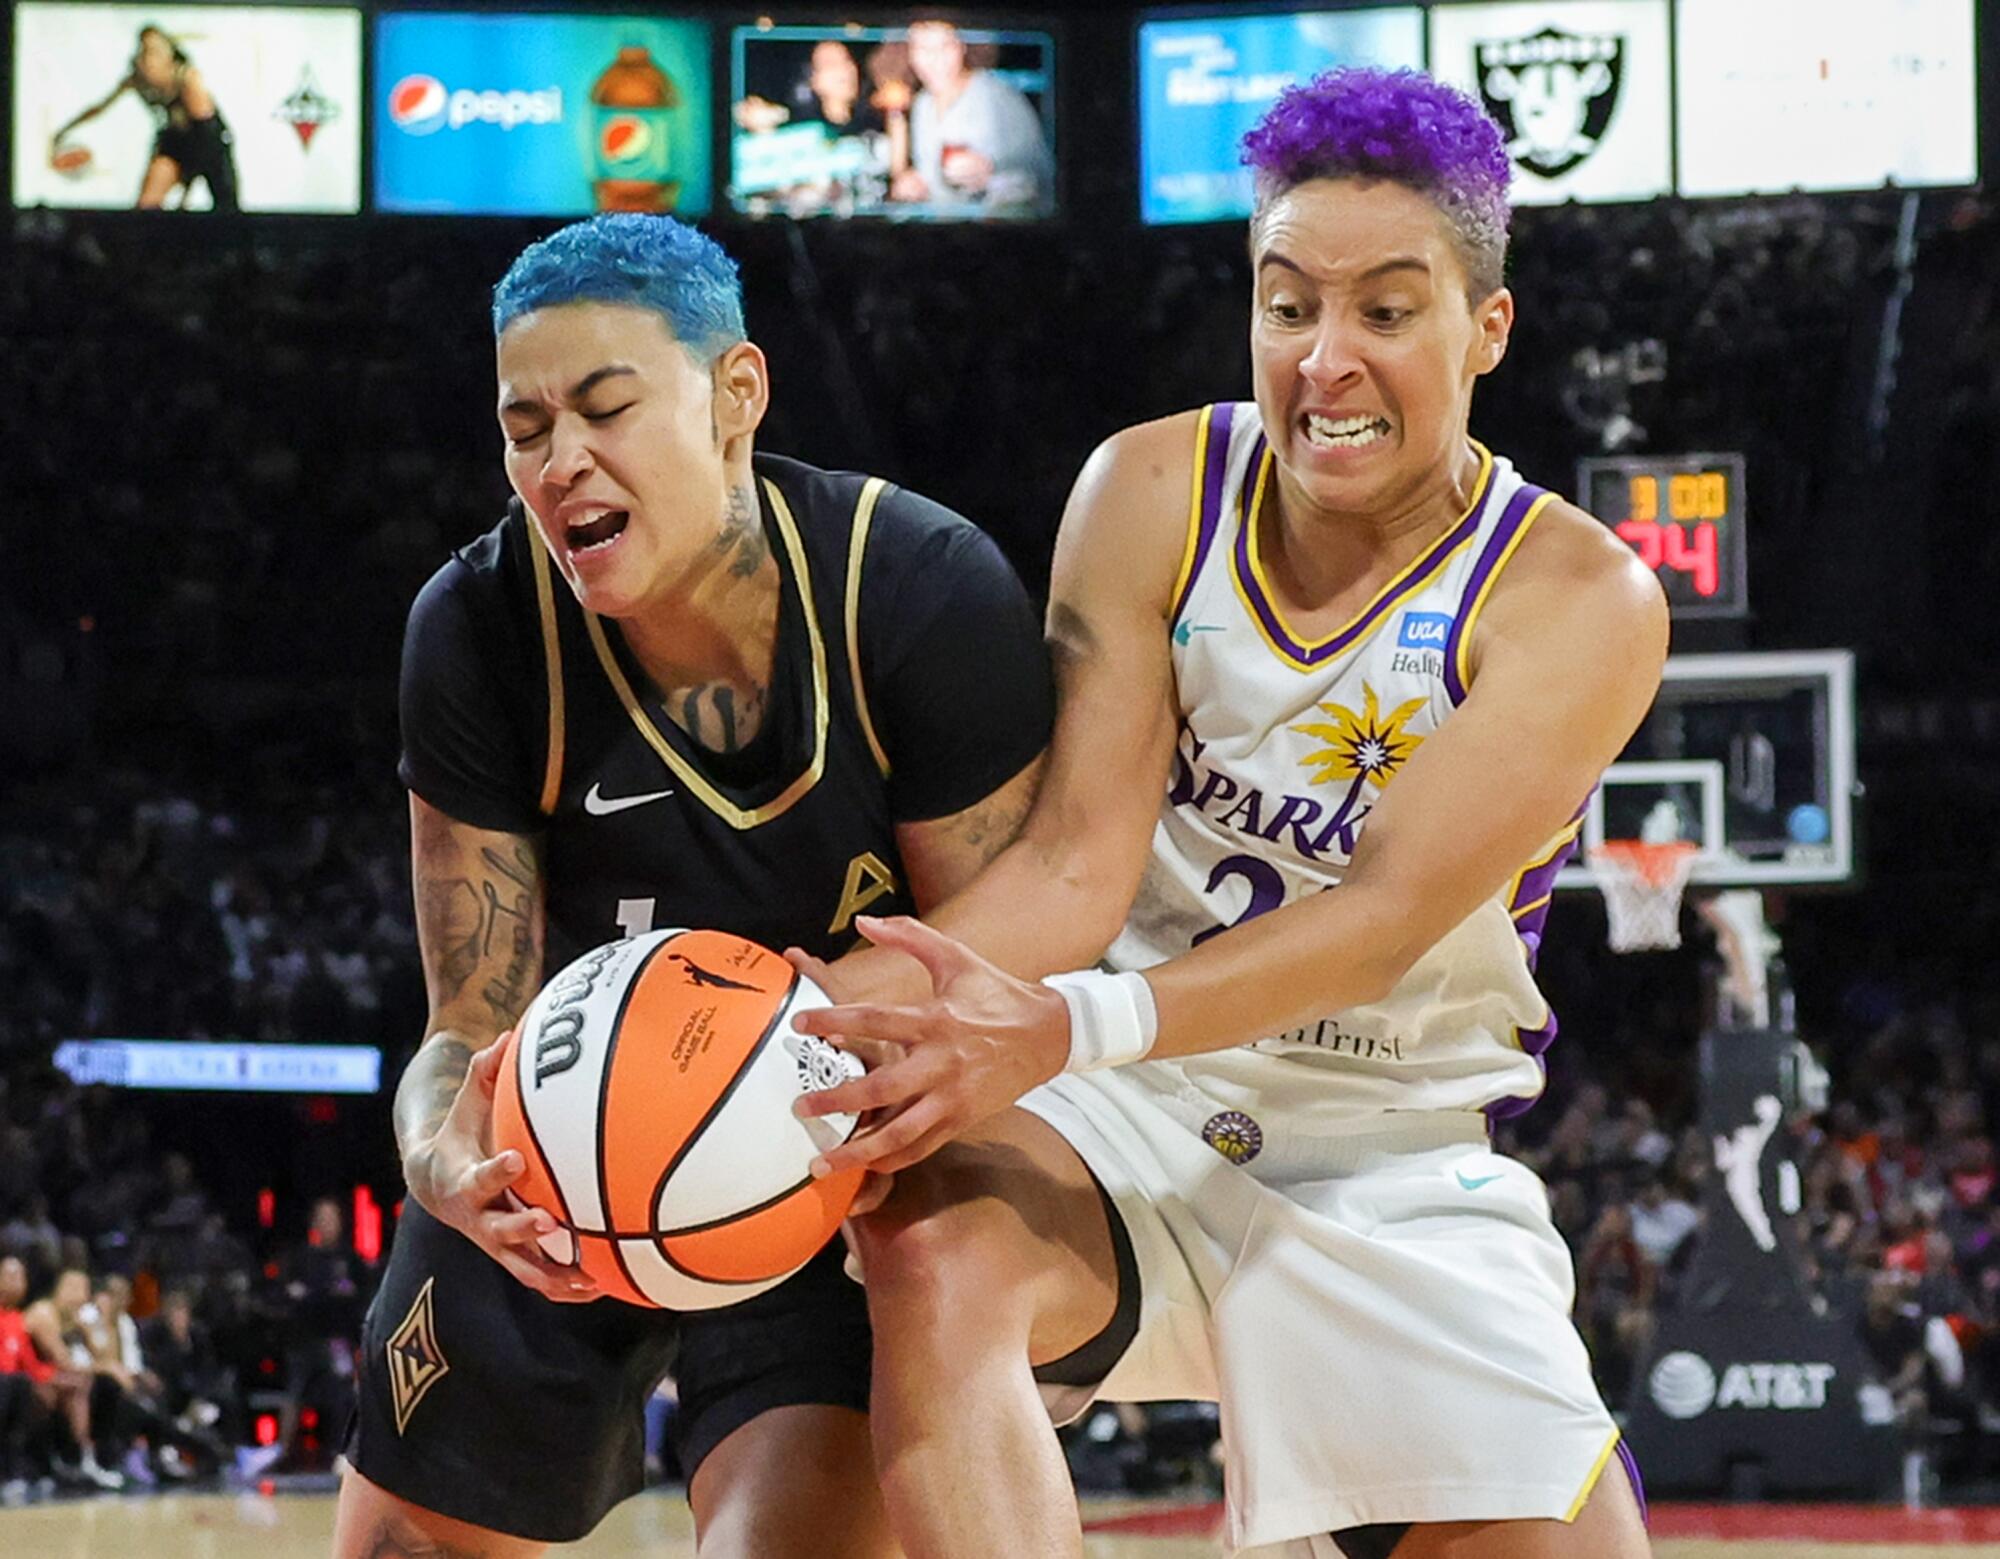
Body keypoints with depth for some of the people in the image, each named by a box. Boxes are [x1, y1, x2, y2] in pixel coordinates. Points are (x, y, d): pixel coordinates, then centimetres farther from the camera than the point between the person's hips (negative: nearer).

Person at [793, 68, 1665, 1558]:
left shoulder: (1582, 600, -13)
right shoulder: (1154, 495, -6)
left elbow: (1386, 915, -25)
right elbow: (1081, 858, -11)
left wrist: (1069, 1028, -41)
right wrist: (826, 1002, -30)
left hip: (1403, 1171, 0)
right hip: (1136, 1123, 0)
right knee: (940, 1252, -33)